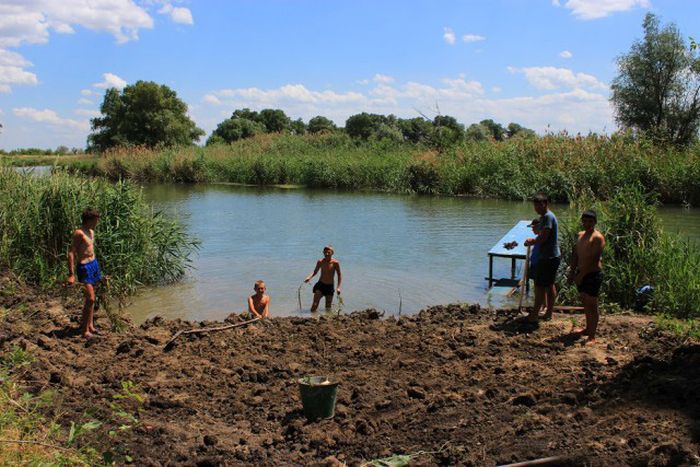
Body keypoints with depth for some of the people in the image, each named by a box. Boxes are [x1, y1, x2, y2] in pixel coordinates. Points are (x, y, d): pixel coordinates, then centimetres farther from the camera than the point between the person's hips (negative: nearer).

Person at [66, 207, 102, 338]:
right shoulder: (79, 233, -16)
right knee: (90, 299, -12)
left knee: (91, 298, 14)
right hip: (84, 267, -9)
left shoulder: (91, 232, 11)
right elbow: (71, 253, -19)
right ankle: (84, 330, -4)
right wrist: (71, 275, -23)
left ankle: (90, 325, 23)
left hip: (94, 263, 9)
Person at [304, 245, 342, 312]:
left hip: (330, 286, 0)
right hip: (320, 285, 0)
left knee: (328, 308, 6)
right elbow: (315, 272, 8)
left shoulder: (335, 263, -11)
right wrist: (309, 277, -11)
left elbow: (339, 275, -2)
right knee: (314, 306, -10)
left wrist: (338, 287, -9)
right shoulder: (320, 262, -6)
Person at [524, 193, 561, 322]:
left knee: (540, 285, -4)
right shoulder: (546, 216, 14)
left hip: (549, 258, -11)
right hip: (553, 256, 11)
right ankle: (549, 313, 24)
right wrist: (534, 240, 7)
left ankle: (534, 315, 2)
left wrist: (532, 242, -7)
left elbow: (543, 237, -24)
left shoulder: (548, 216, -19)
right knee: (550, 285, 16)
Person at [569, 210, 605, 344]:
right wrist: (573, 272, 12)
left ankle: (592, 336, 1)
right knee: (585, 303, 18)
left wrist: (581, 275, -20)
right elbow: (576, 255, 17)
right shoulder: (580, 235, 12)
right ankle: (588, 329, 32)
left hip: (592, 275, -8)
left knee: (592, 305, -4)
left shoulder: (598, 237, -14)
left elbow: (594, 259, -21)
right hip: (581, 274, 8)